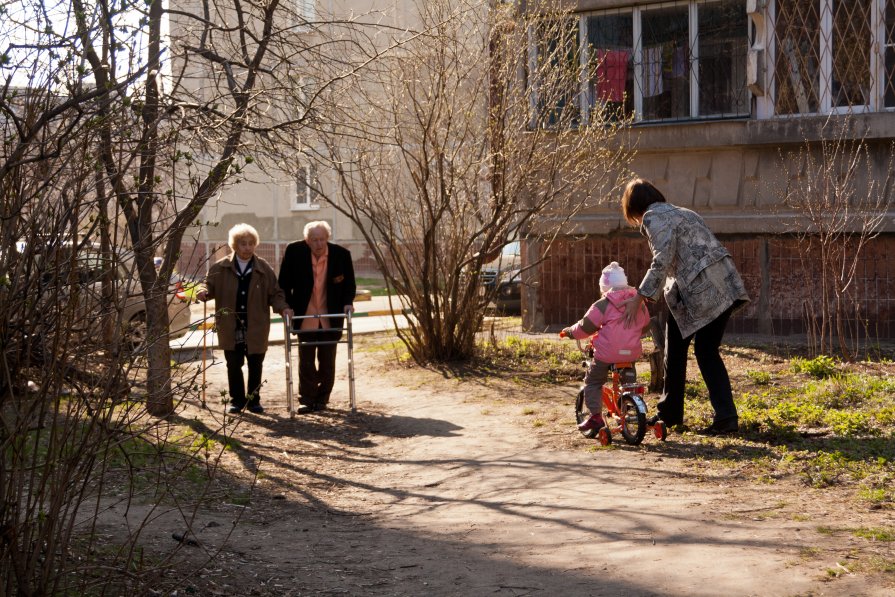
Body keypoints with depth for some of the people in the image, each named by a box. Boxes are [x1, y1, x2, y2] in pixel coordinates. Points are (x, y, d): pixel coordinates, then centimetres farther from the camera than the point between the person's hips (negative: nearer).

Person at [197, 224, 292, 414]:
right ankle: (237, 400, 18)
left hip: (256, 327, 0)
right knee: (233, 365, 5)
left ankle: (253, 400, 19)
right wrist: (204, 292, -16)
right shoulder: (221, 268, 1)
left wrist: (283, 307, -14)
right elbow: (210, 285, 7)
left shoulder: (264, 268, 1)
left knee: (255, 366, 6)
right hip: (230, 327, 0)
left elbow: (275, 294, 3)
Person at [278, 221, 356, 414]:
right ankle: (306, 400, 11)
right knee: (306, 361, 1)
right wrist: (286, 305, -7)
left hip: (331, 317, 1)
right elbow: (284, 282, 0)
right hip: (305, 317, -1)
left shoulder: (342, 254, -8)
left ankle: (322, 399, 20)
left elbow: (349, 283, 5)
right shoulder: (294, 252, -10)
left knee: (327, 360, 8)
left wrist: (348, 302, -10)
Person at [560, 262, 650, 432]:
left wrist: (569, 331, 12)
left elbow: (585, 327, -5)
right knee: (629, 379, 26)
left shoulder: (603, 305, -7)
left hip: (607, 353, -5)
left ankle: (595, 416, 0)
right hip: (631, 352, 5)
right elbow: (645, 324, 23)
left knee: (592, 381, 9)